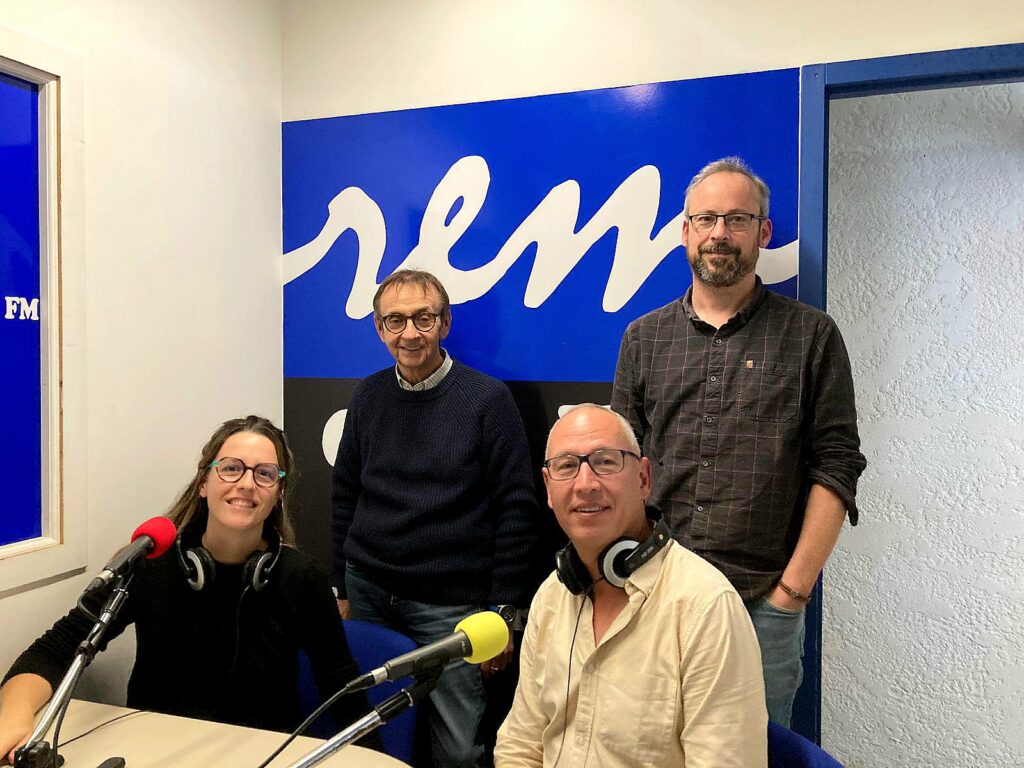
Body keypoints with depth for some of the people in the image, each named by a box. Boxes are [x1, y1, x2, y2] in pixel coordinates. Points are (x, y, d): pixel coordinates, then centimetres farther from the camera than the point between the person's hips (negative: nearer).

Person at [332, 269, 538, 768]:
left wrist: (503, 611, -9)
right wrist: (341, 590, 11)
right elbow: (344, 496, 11)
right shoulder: (368, 396, 4)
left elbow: (517, 508, -8)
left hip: (451, 605, -3)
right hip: (368, 595, 4)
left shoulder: (488, 399, -8)